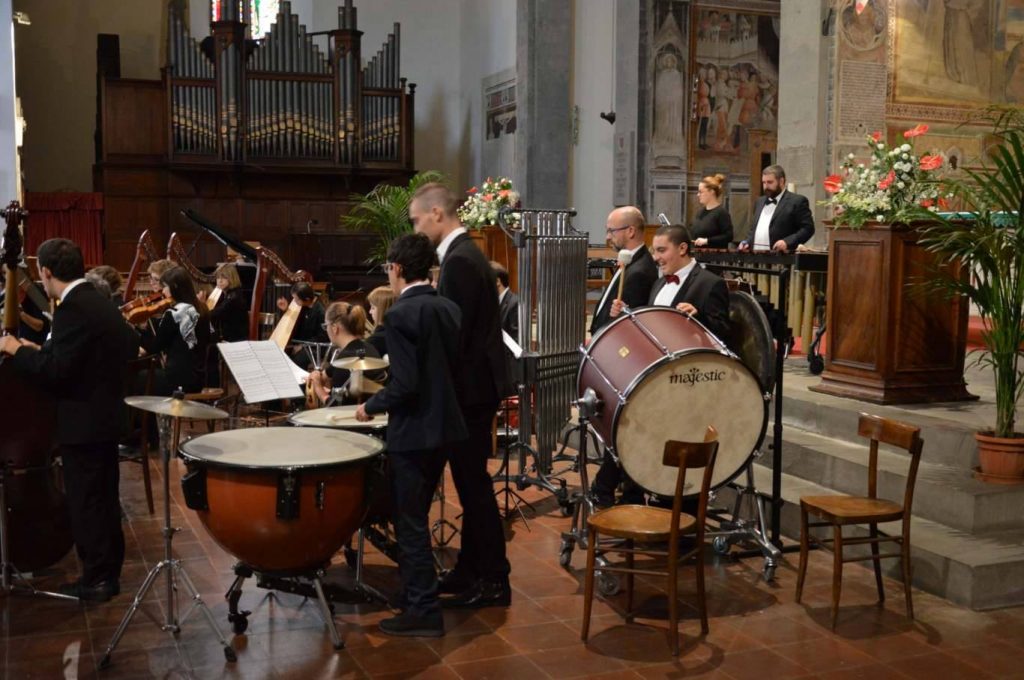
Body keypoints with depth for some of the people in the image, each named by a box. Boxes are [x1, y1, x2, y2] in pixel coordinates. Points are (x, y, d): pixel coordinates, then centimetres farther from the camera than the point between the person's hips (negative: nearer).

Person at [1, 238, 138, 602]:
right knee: (103, 499, 16)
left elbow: (55, 372, -25)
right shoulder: (100, 303, 10)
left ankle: (96, 579, 8)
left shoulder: (72, 309, -20)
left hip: (84, 424, -10)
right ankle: (109, 570, 26)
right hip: (105, 416, 10)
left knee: (85, 504, 0)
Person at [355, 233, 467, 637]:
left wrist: (371, 406, -7)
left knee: (410, 522, 2)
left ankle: (423, 612, 9)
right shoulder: (449, 308, 5)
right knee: (416, 516, 21)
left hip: (413, 432, -8)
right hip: (443, 425, 8)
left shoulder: (400, 315, -18)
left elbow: (404, 384, -23)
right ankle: (417, 591, 32)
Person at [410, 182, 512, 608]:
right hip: (472, 386, 10)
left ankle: (493, 581, 6)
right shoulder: (463, 254, 14)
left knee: (474, 482, -3)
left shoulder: (460, 261, -17)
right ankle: (470, 569, 26)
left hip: (470, 388, -10)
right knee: (470, 480, 15)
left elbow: (455, 334, -22)